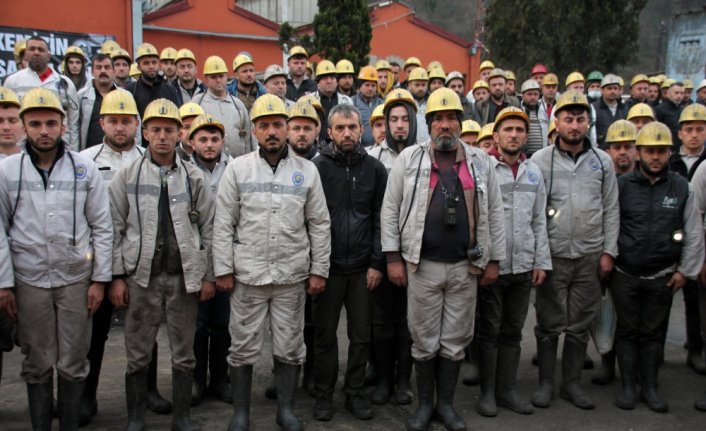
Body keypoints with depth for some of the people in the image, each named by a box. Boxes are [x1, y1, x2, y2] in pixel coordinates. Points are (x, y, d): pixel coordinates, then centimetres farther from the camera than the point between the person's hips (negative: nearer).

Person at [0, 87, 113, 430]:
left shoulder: (84, 168, 0)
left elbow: (102, 227, 2)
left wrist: (99, 279, -1)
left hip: (76, 279, 0)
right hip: (29, 282, 0)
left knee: (73, 364, 7)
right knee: (37, 364, 10)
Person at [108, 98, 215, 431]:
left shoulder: (194, 177, 5)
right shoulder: (126, 176, 2)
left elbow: (208, 228, 5)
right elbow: (114, 228, 1)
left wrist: (208, 275, 2)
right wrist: (116, 276, -3)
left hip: (184, 276, 1)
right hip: (141, 276, -1)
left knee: (184, 353, 10)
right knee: (138, 353, 8)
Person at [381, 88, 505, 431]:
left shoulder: (480, 162, 7)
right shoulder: (409, 158, 1)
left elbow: (494, 213, 10)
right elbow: (390, 209, 0)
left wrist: (494, 259, 7)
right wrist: (393, 257, -5)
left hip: (466, 266, 2)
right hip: (422, 265, -2)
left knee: (455, 340, 11)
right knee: (424, 340, 8)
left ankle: (446, 403, 26)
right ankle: (424, 403, 24)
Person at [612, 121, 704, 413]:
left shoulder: (681, 187, 0)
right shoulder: (621, 185, -4)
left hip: (662, 277, 1)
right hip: (625, 275, -1)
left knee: (653, 332, 11)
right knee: (627, 330, 9)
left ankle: (650, 387, 22)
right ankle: (627, 386, 20)